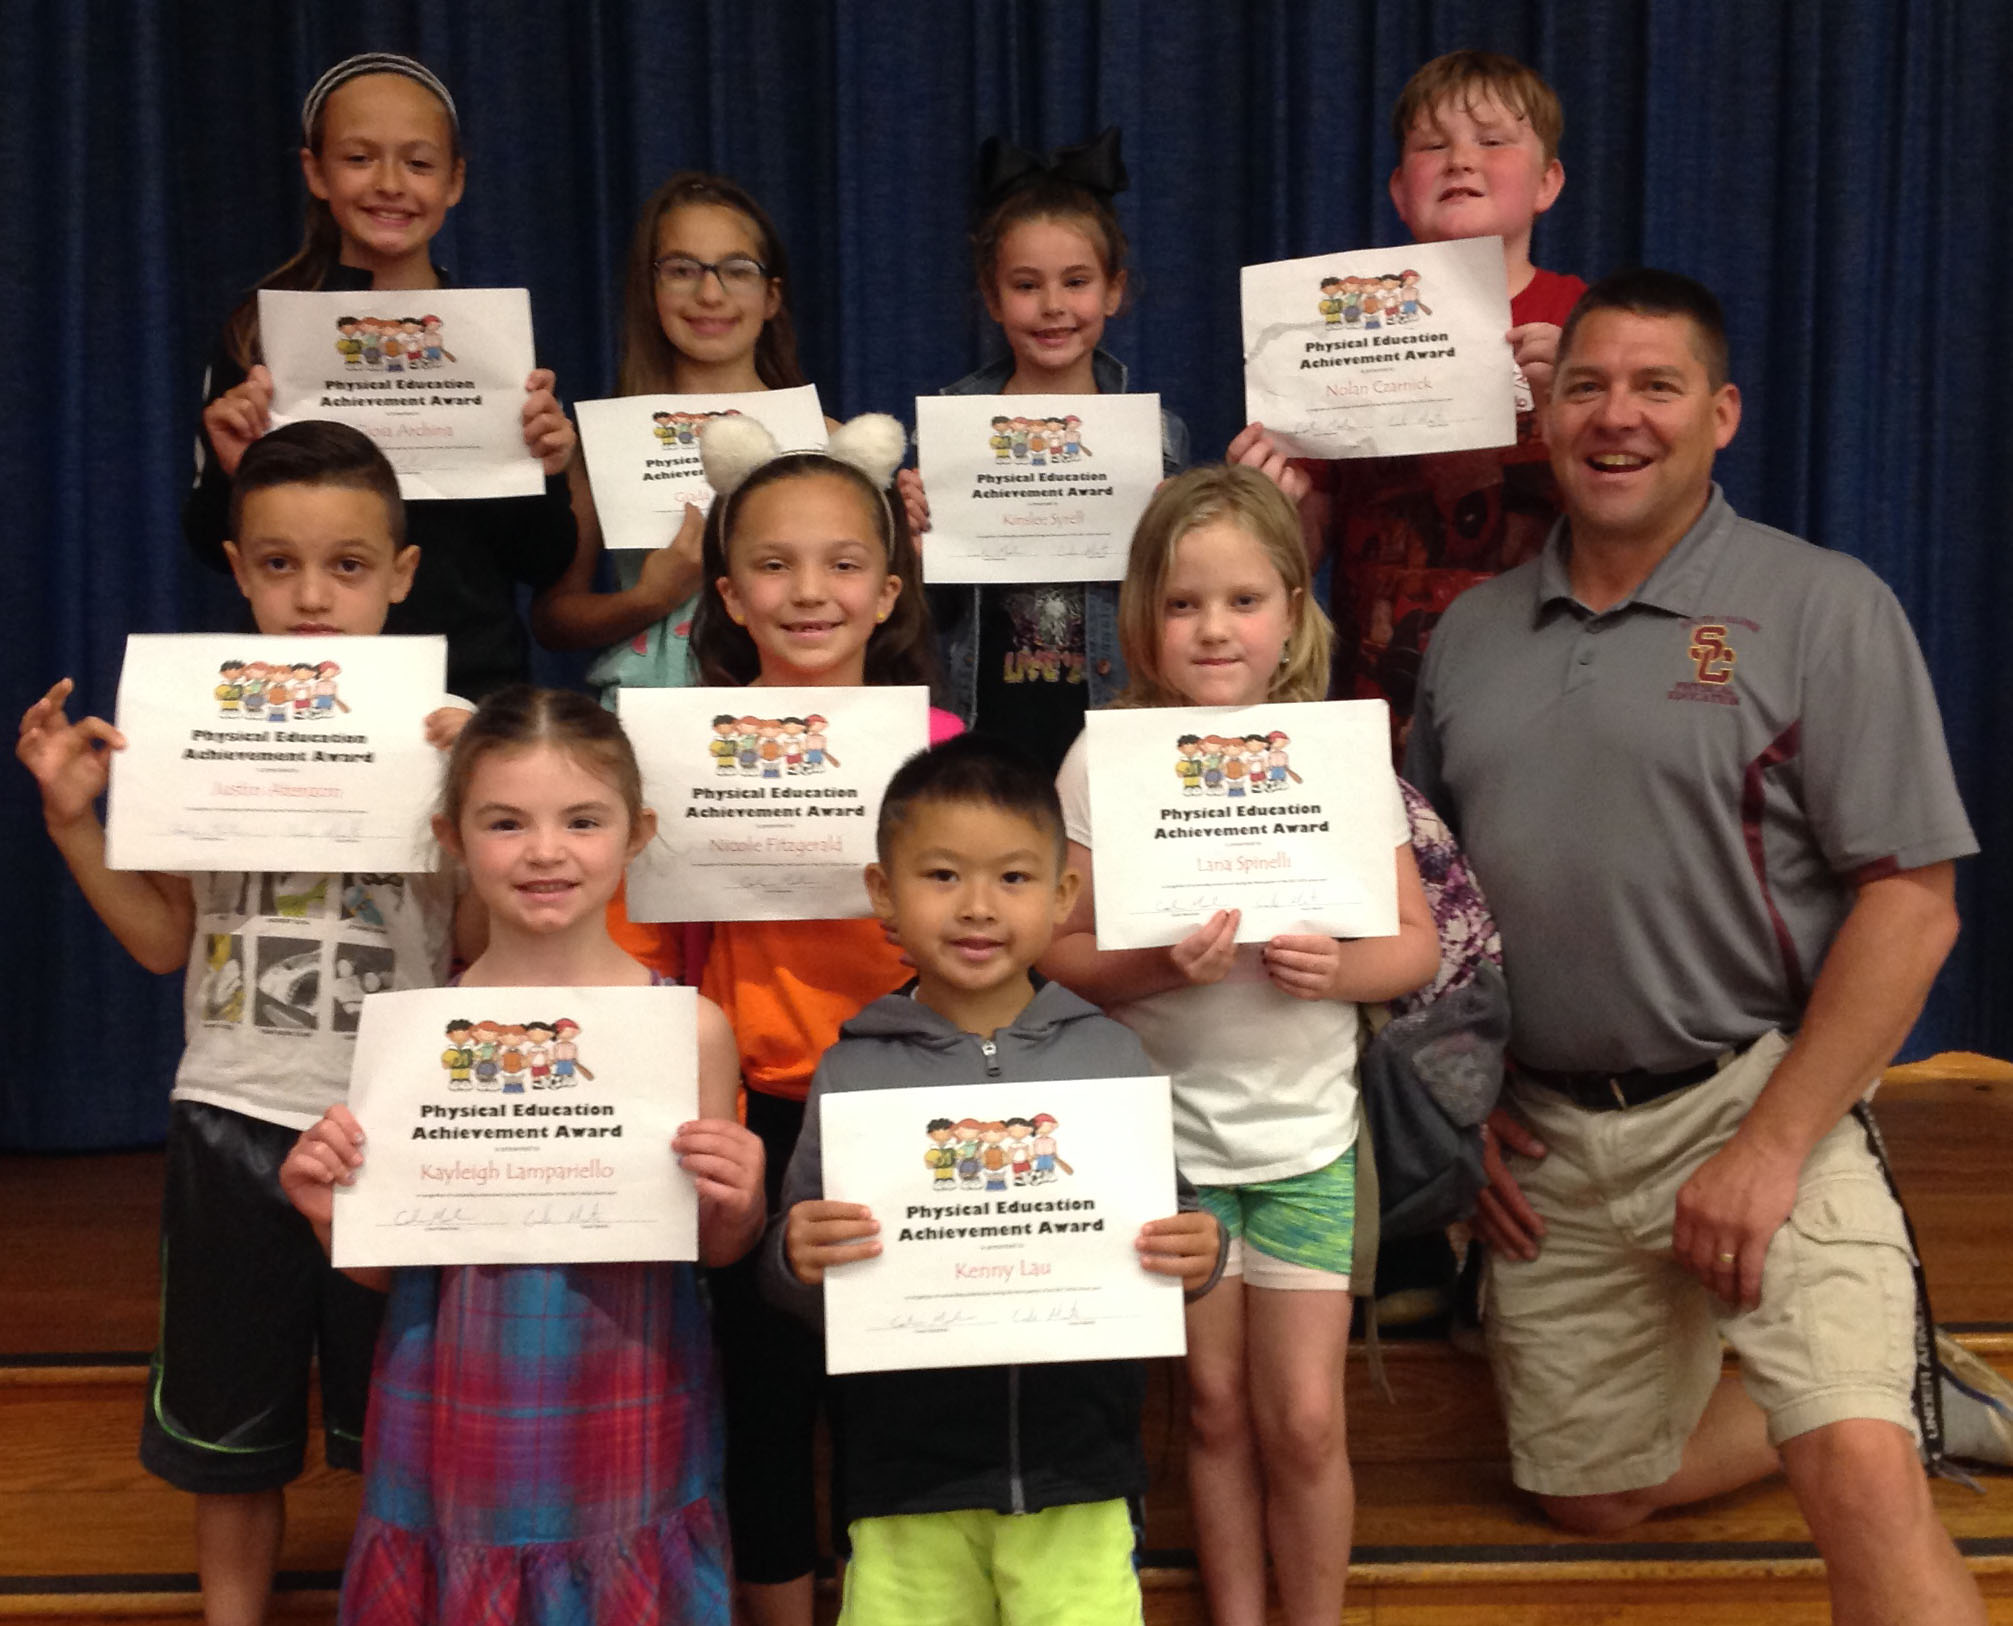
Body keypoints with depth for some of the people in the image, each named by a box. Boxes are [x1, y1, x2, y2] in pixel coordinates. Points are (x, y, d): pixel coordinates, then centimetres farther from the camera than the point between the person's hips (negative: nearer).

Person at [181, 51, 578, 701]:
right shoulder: (263, 329, 3)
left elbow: (543, 568, 7)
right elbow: (214, 550, 5)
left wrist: (544, 474, -10)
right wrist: (232, 474, -13)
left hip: (475, 682, 1)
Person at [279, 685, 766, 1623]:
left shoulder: (689, 1027, -8)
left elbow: (717, 1249, 4)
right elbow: (385, 1267, 5)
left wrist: (736, 1205, -17)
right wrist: (333, 1215, -15)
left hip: (626, 1426, 0)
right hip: (462, 1425, 1)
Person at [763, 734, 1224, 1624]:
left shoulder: (1110, 1057, 2)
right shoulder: (855, 1072, -1)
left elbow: (1168, 1227, 8)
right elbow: (800, 1278, 1)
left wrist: (1195, 1258, -13)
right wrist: (797, 1259, -20)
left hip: (1076, 1482, 1)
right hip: (906, 1483, 0)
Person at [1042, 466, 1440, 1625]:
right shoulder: (1105, 763, -6)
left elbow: (1417, 944, 0)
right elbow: (1059, 955, -7)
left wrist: (1339, 969, -20)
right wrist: (1160, 967, -25)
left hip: (1306, 1130, 0)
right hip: (1164, 1127, 0)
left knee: (1303, 1420, 3)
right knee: (1217, 1410, 12)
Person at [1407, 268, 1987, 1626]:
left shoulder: (1822, 610, -6)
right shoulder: (1475, 631, 9)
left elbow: (1914, 904, -11)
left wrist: (1771, 1149, -17)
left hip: (1754, 1101, -5)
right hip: (1548, 1139, 6)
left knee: (1859, 1473, -26)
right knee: (1590, 1491, 17)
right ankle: (1889, 1394, 36)